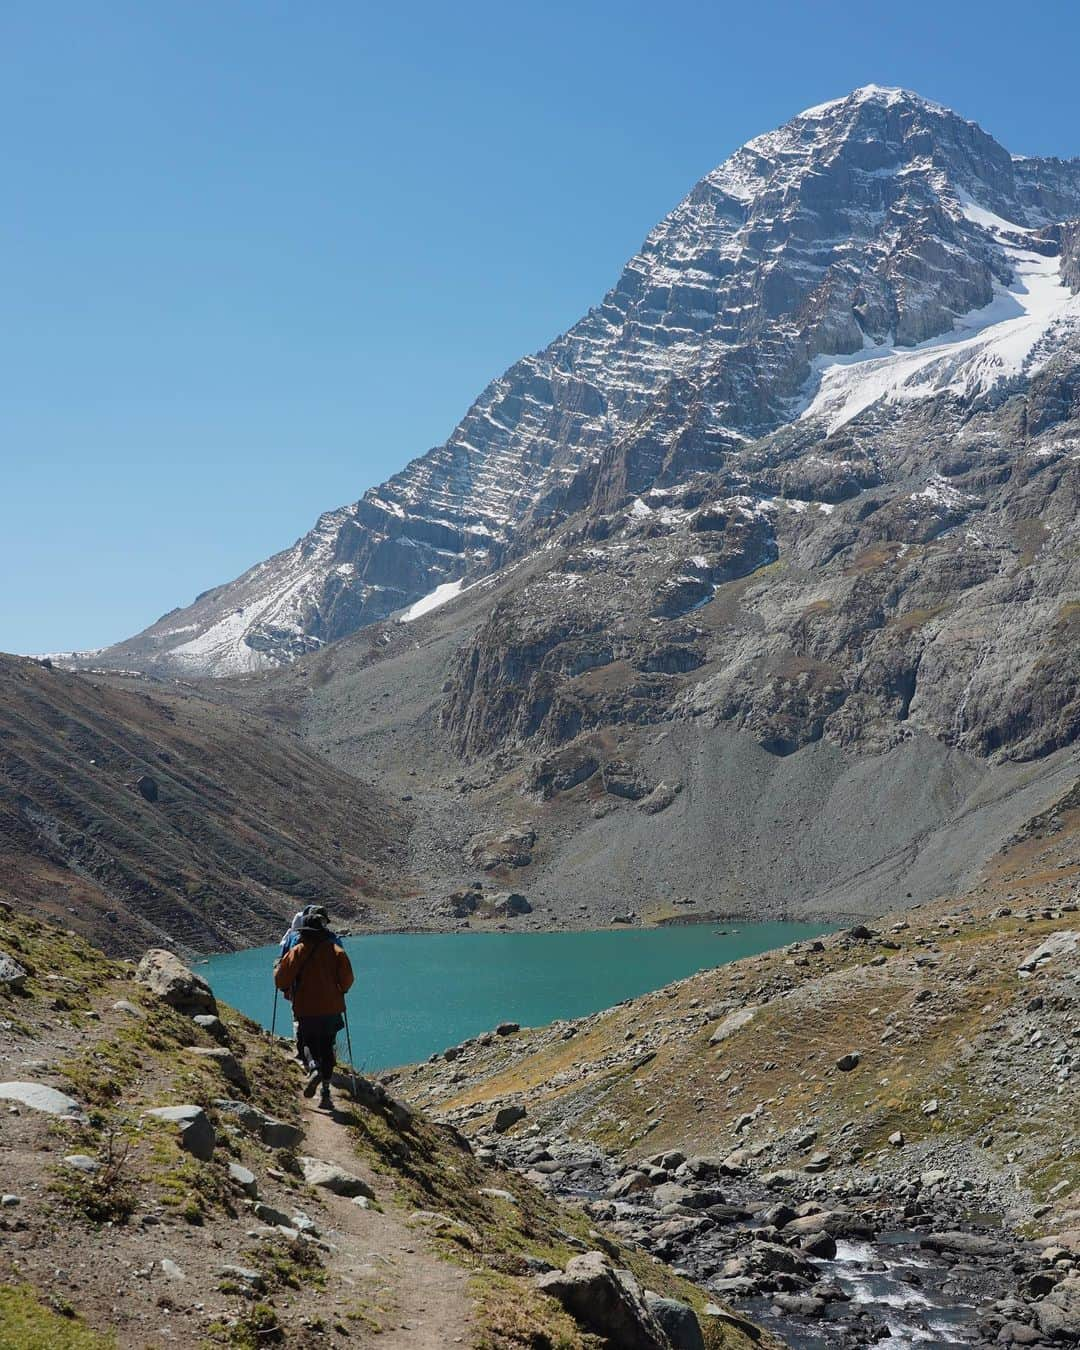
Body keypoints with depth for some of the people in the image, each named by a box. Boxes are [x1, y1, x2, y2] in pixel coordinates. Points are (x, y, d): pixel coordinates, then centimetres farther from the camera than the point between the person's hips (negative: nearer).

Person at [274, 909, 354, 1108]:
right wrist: (340, 992, 18)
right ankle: (326, 1092, 8)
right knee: (327, 1048, 11)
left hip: (306, 1008, -2)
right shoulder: (335, 949, -1)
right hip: (331, 1008, 2)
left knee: (308, 1042, 11)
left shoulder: (297, 951, -5)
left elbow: (281, 978, -5)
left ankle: (313, 1068, -22)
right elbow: (347, 978, -2)